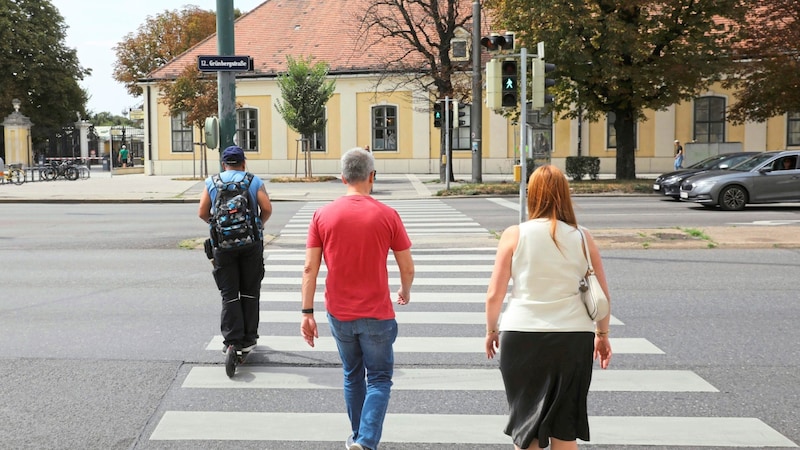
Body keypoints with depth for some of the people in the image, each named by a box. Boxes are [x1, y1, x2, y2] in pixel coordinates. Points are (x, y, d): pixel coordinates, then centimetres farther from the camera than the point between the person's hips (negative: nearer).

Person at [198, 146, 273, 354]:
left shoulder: (212, 182, 7)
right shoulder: (254, 181, 5)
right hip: (251, 242, 0)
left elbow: (202, 213, 3)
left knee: (229, 294, 5)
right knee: (250, 291, 11)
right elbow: (267, 208, -6)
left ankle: (232, 340, -1)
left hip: (223, 244, 0)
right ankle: (248, 339, 15)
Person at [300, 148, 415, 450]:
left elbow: (309, 269, -5)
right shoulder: (387, 215, -8)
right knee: (379, 380, 10)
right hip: (377, 314, -3)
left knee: (353, 376, 21)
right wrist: (405, 292, 17)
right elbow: (407, 268, -3)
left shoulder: (322, 215, -4)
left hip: (339, 314, 3)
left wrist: (307, 313, 0)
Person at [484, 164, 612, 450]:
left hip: (522, 337, -1)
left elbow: (494, 294, -4)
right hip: (573, 338, 1)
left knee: (526, 423, 13)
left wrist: (491, 330, 12)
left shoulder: (515, 235, -4)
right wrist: (602, 334, 19)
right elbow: (602, 295, 4)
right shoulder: (582, 237, 0)